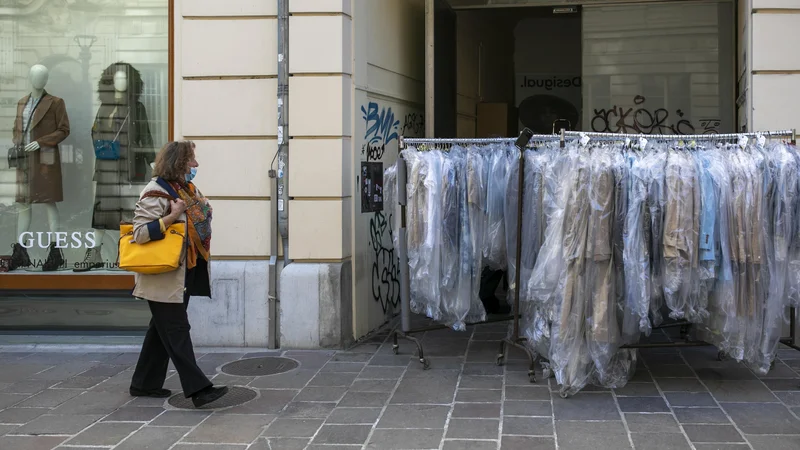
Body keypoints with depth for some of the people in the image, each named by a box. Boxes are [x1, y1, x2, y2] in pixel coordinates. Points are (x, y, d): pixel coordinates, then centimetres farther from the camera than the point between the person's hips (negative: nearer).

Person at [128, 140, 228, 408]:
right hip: (163, 277, -9)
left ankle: (145, 383, 25)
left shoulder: (186, 189, 11)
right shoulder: (156, 193, -16)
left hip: (184, 273, 9)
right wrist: (172, 216, -26)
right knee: (176, 331, -7)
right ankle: (198, 388, -8)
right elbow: (140, 234, -22)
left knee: (163, 329, 15)